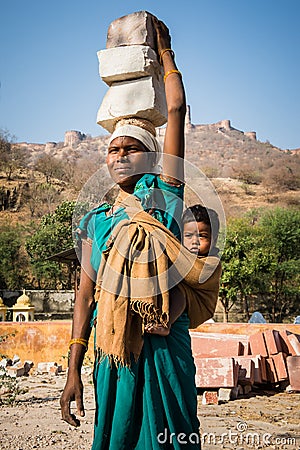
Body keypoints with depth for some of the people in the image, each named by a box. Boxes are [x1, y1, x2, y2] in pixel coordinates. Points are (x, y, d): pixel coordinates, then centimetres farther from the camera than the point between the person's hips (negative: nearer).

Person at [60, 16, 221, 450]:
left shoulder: (164, 195, 3)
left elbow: (177, 110, 0)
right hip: (112, 349, 3)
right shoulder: (96, 220, 10)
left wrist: (166, 52, 10)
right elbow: (86, 294, 8)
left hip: (164, 346, -2)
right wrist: (74, 369, 4)